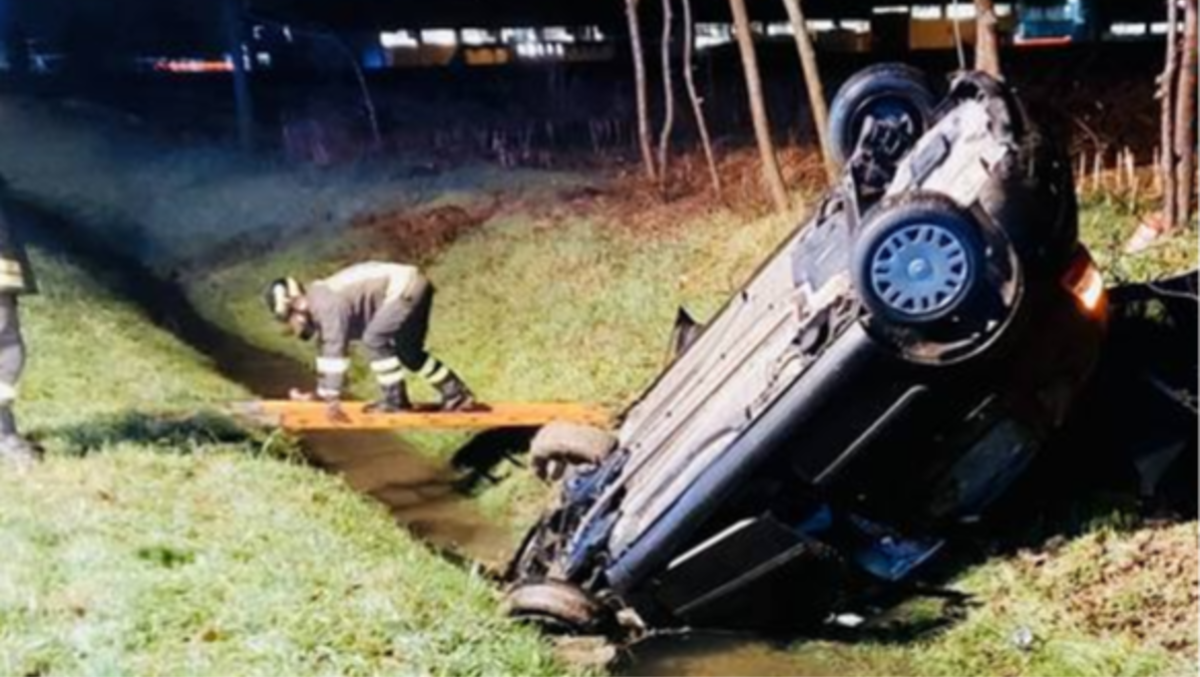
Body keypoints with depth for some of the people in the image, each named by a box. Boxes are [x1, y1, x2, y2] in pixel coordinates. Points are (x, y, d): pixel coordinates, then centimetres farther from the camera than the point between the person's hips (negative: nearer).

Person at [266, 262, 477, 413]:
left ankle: (395, 400, -8)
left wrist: (333, 397, -23)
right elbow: (327, 347, 22)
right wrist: (322, 392, 25)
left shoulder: (328, 305, -19)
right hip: (415, 285, 11)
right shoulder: (317, 304, 12)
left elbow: (336, 349, -24)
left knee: (374, 339, -16)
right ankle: (457, 394, 23)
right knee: (408, 352, 18)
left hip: (405, 289, -11)